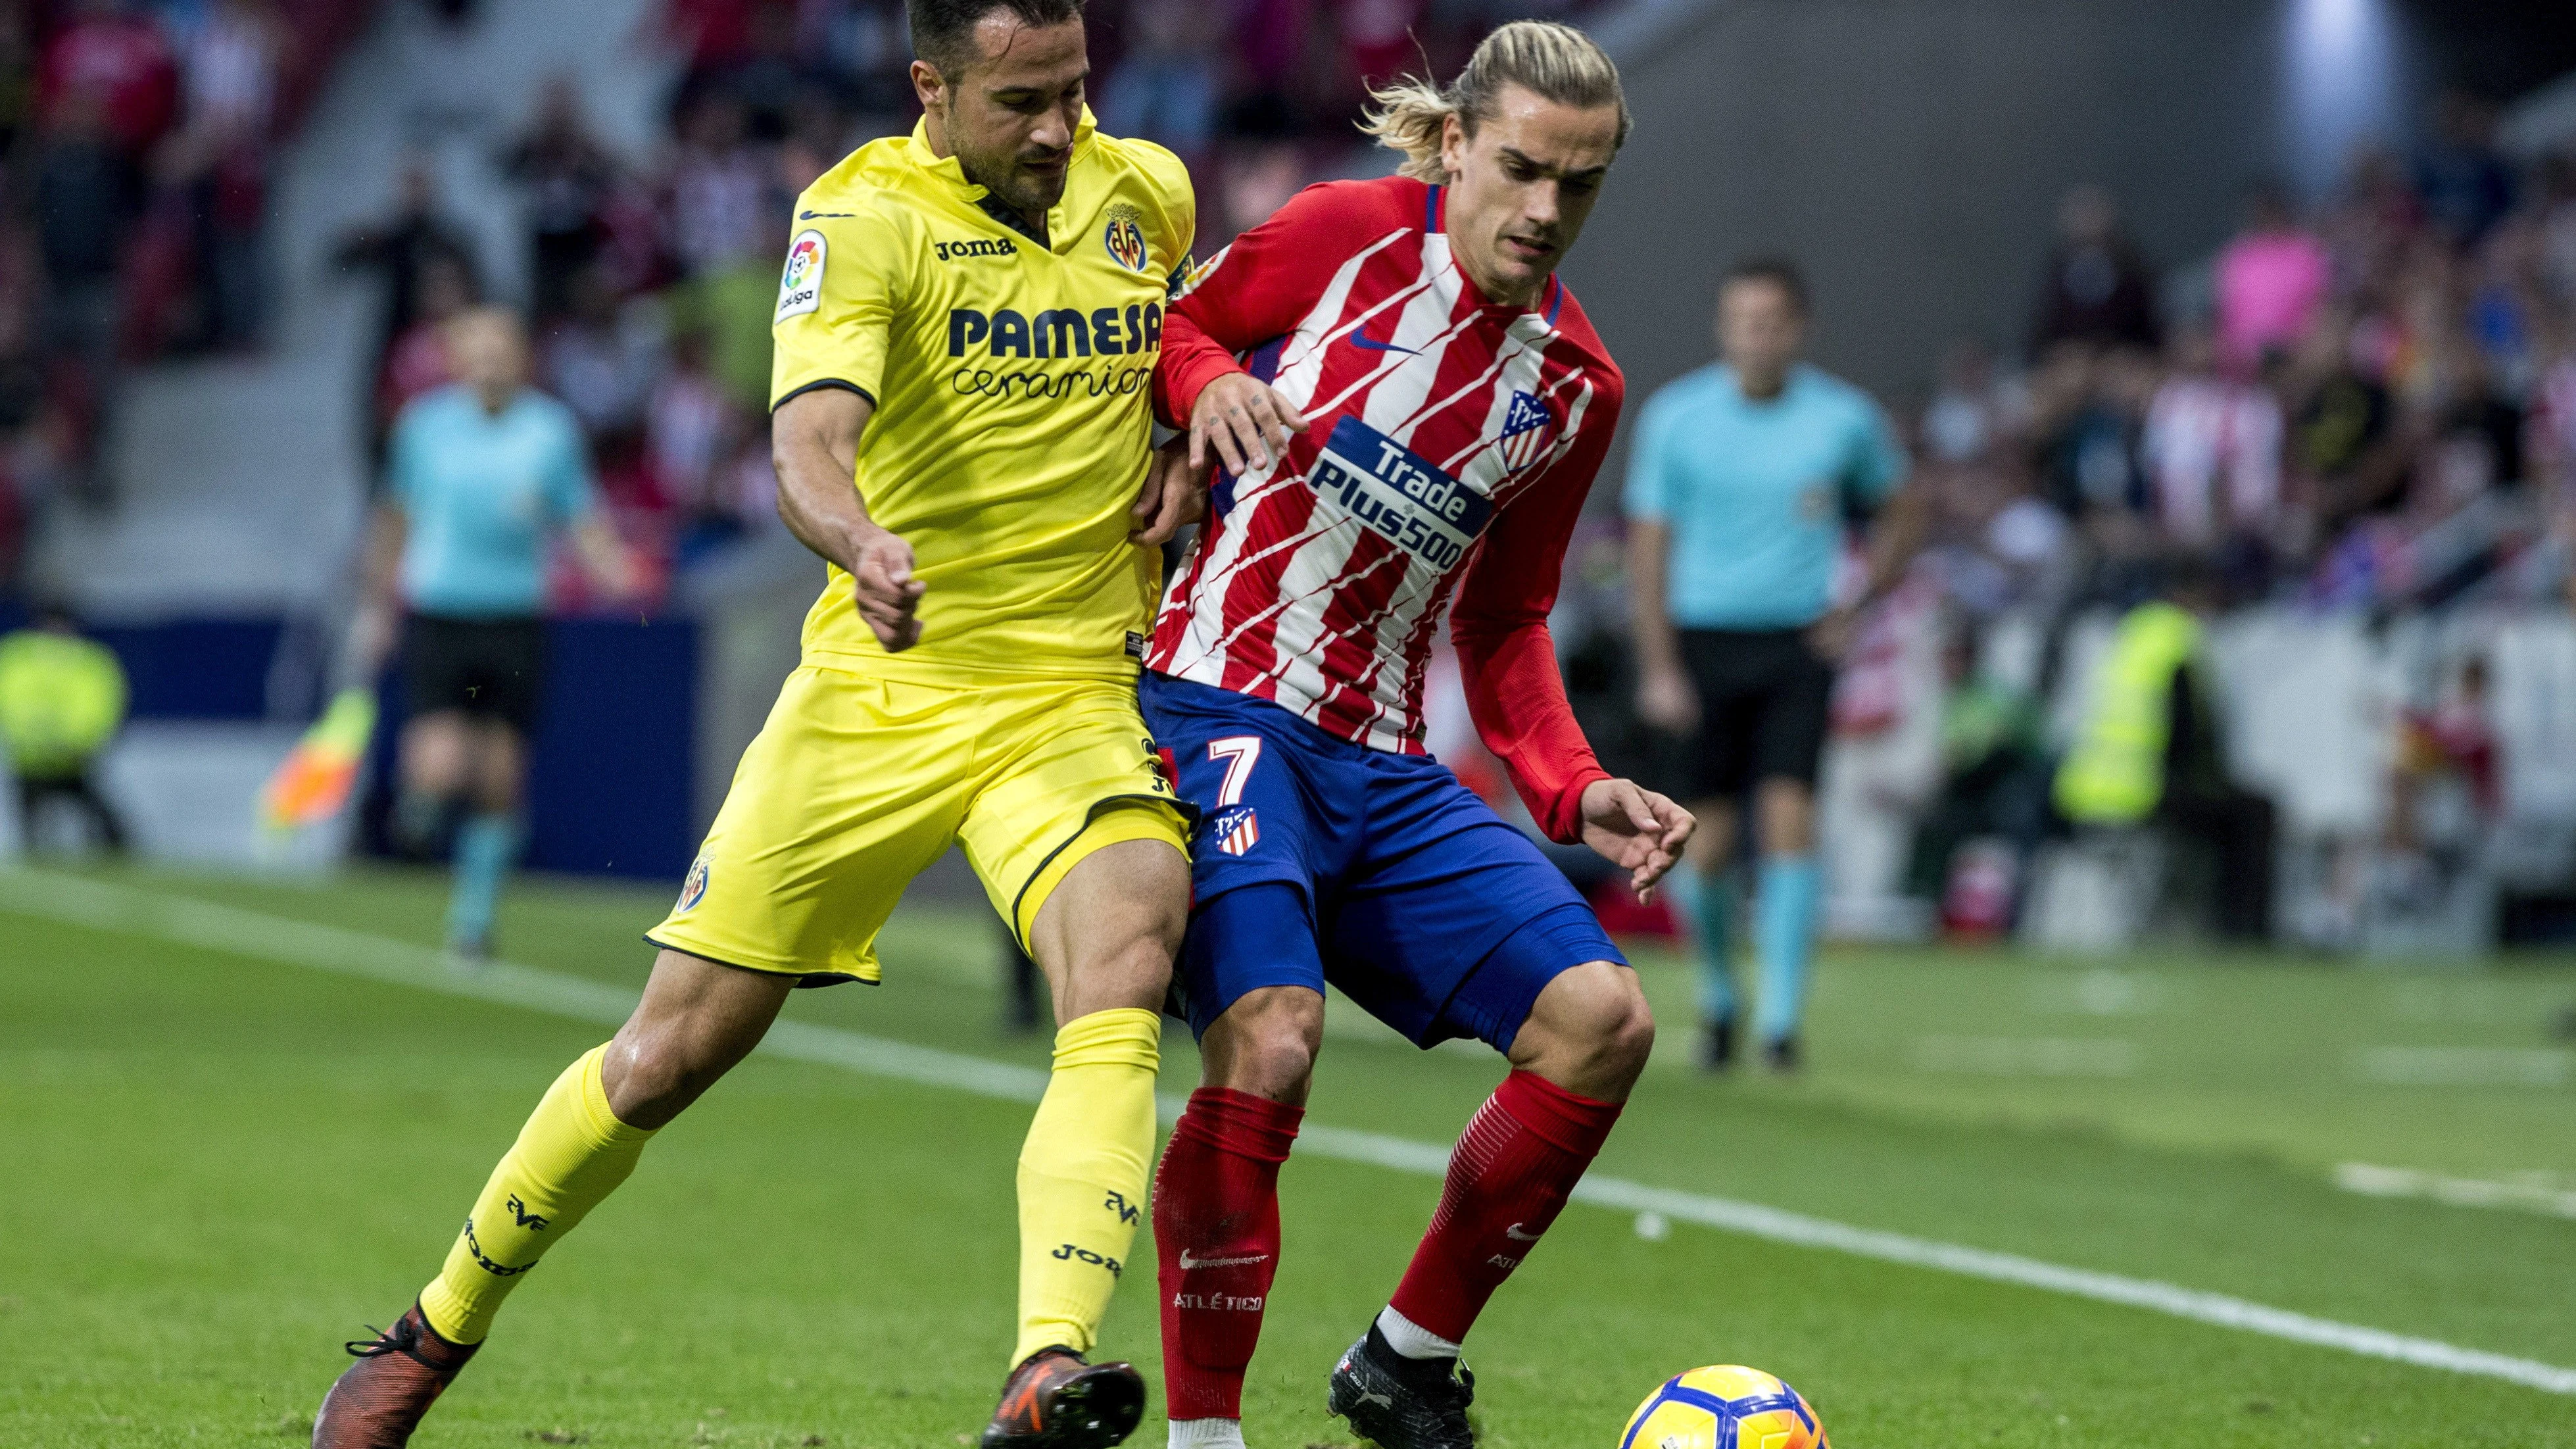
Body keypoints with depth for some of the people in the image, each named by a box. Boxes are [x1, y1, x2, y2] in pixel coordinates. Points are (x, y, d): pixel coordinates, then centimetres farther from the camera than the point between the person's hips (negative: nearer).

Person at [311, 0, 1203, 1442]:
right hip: (880, 693, -2)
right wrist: (863, 544, -52)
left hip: (1080, 692, 2)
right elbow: (809, 441, -30)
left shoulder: (1149, 191, 4)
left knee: (1123, 984, -28)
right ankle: (436, 1333, 25)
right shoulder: (863, 218, -13)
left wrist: (1189, 445, 6)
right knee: (676, 1049, 4)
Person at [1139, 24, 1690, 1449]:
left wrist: (1575, 791, 4)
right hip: (1218, 709, -6)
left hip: (1382, 767, 6)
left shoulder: (1576, 384, 11)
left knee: (1602, 1018, -7)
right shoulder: (1345, 236, -4)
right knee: (1269, 1043, -28)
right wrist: (1208, 381, -16)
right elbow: (1160, 333, 7)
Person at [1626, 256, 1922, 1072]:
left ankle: (1780, 1018, -11)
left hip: (1798, 644, -1)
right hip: (1703, 641, 1)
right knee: (1704, 844, 0)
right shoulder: (1676, 416, -2)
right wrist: (1657, 668, -6)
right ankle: (1718, 993, 26)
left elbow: (1903, 513, 14)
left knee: (1789, 820, -14)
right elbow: (1648, 543, 1)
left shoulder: (1845, 418, -1)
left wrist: (1858, 606, 1)